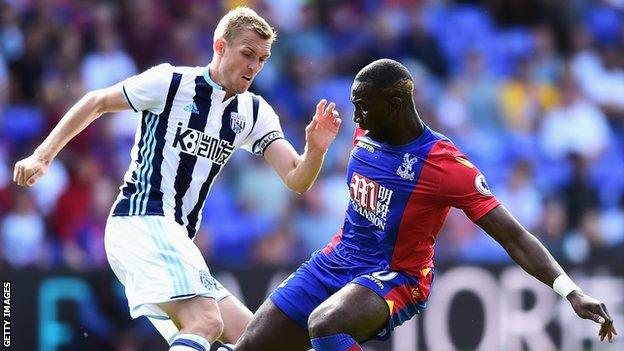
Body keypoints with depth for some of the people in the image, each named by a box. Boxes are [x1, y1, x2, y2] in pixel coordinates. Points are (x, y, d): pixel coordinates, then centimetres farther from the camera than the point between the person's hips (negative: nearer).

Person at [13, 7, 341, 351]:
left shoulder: (254, 113, 11)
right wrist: (42, 155, 1)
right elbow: (96, 103, 6)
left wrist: (315, 150, -19)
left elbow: (296, 180, 3)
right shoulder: (170, 82, -4)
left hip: (175, 239, 8)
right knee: (206, 323, -26)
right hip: (141, 221, -8)